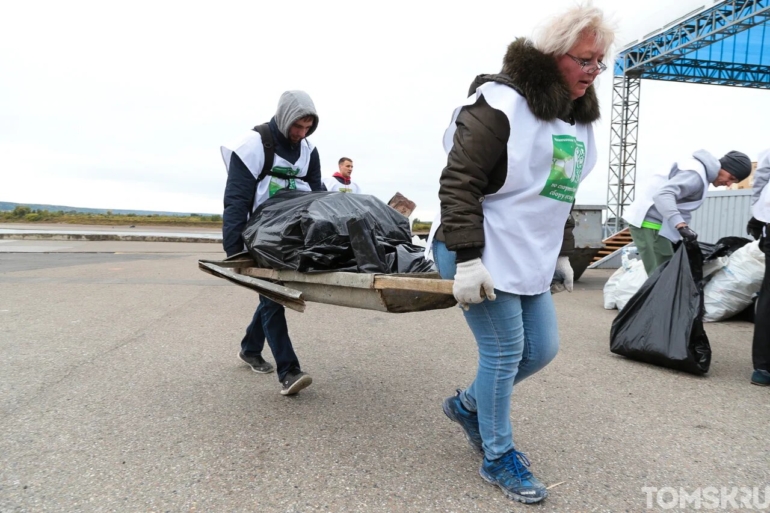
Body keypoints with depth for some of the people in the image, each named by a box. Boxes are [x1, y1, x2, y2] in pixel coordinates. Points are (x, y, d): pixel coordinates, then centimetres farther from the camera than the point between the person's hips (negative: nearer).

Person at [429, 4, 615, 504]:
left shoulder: (579, 116, 14)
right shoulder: (503, 102, -14)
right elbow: (459, 182, -19)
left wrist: (560, 252, 20)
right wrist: (467, 258, -23)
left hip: (531, 258, 9)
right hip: (483, 256, -9)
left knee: (542, 348, 11)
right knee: (504, 352, -1)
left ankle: (468, 404, 35)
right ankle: (499, 457, 22)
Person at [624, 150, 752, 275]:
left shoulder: (701, 171, 17)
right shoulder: (696, 174, -16)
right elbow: (663, 194, -31)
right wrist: (681, 225, -39)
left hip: (653, 222, 10)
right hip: (648, 222, -10)